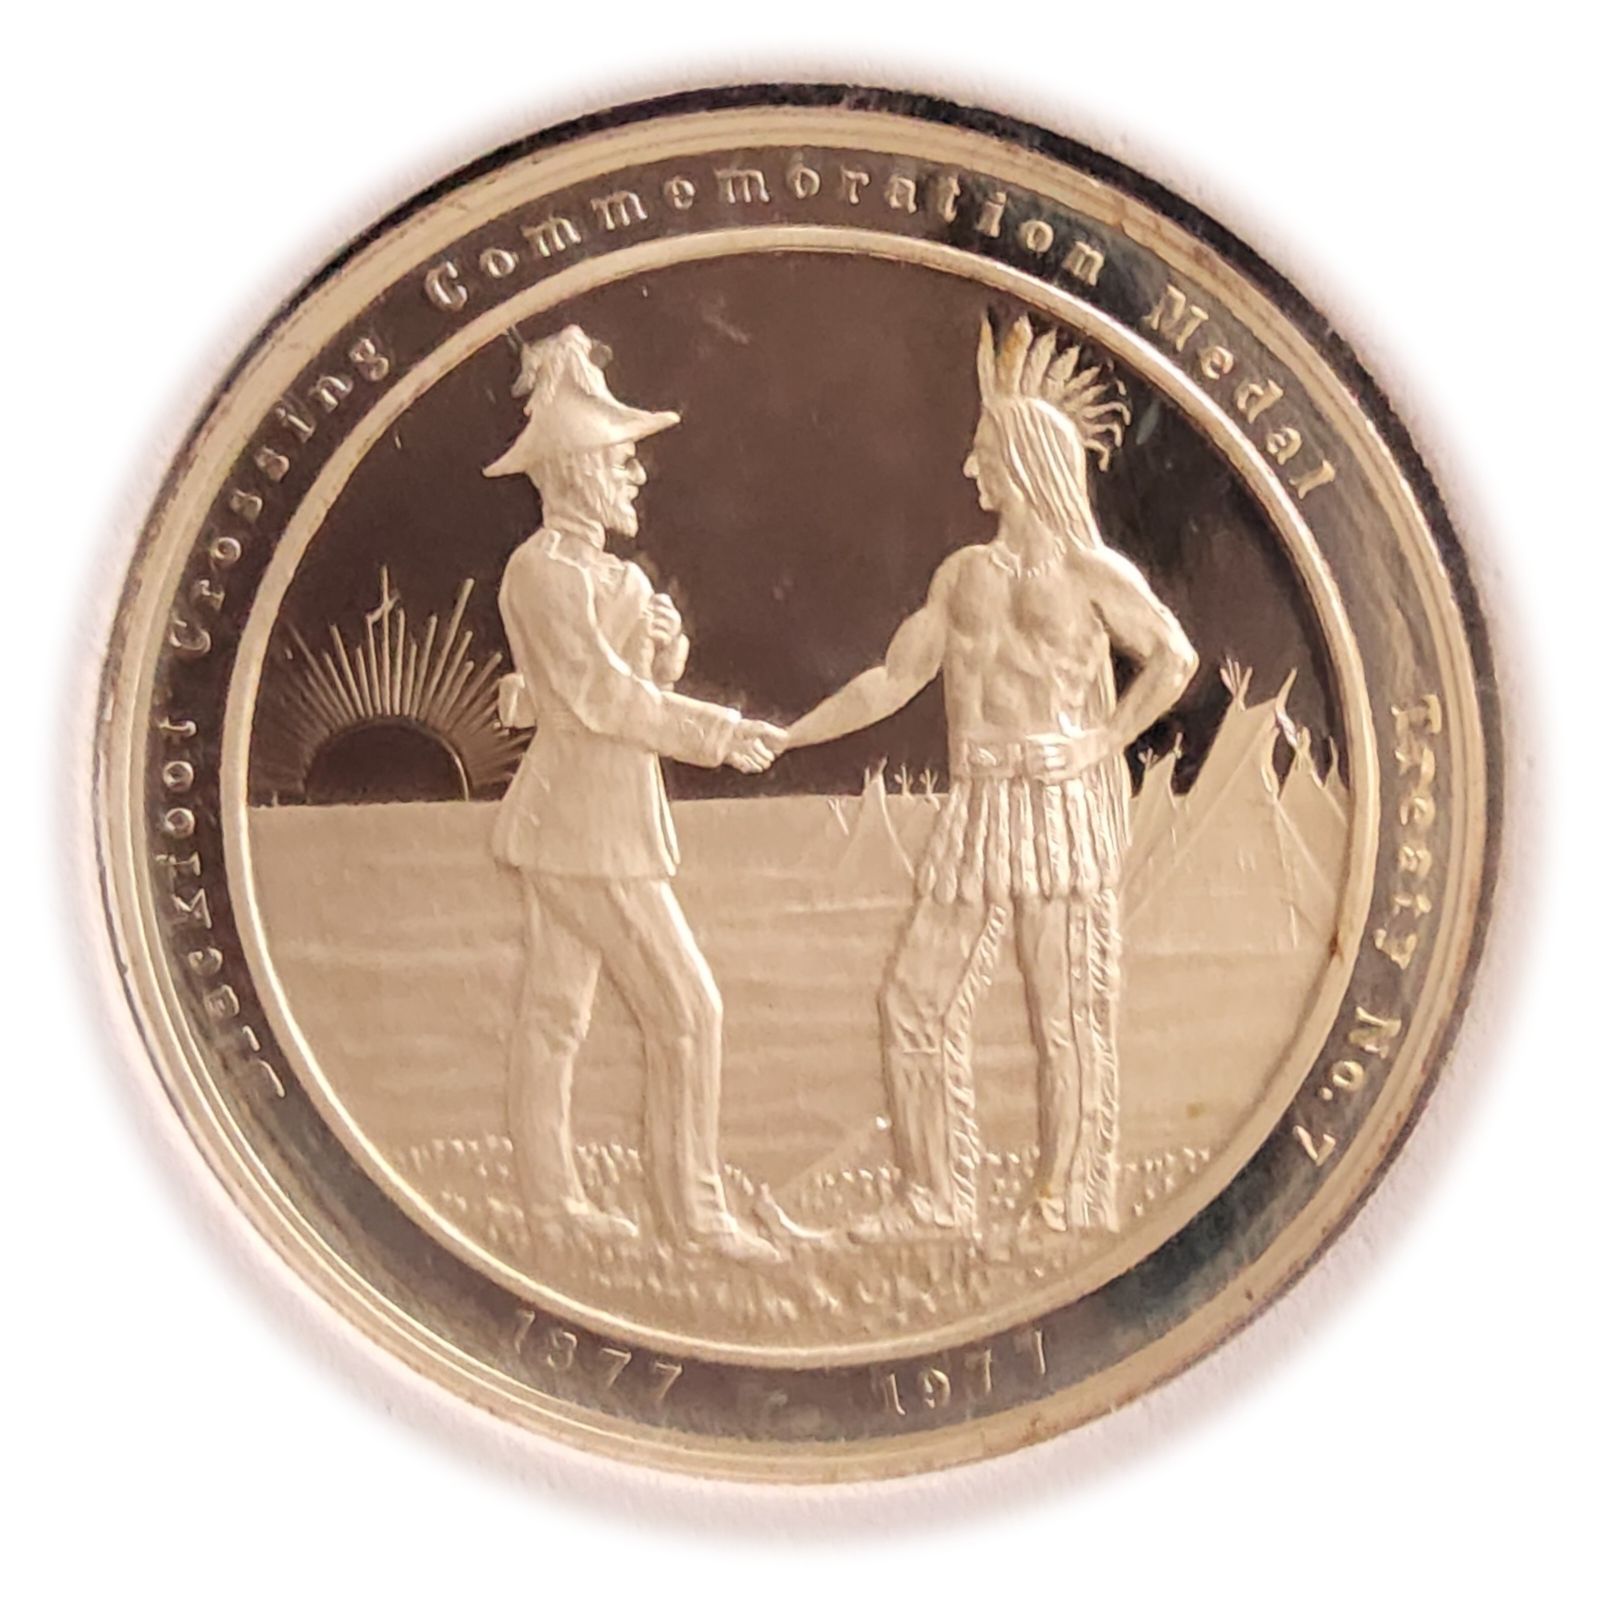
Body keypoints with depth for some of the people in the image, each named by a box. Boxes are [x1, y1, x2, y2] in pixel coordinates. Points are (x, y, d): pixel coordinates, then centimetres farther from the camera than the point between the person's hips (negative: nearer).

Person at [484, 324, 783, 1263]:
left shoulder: (601, 570, 14)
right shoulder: (544, 569, -15)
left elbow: (636, 686, 14)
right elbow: (596, 694, -21)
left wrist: (663, 642, -7)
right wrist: (720, 734, -18)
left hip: (582, 817, 10)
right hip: (589, 825, -10)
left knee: (558, 1009, 13)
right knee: (687, 1010, -7)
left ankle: (550, 1192, 20)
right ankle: (694, 1209, -2)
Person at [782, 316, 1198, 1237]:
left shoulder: (1088, 570, -2)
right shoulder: (965, 573, 15)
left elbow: (1174, 658, -8)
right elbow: (893, 681, 16)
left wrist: (1106, 745, -10)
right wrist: (784, 737, 13)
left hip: (1063, 800, -7)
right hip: (982, 806, 7)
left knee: (1070, 1014, -1)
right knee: (919, 998, 5)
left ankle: (1073, 1204, 8)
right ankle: (936, 1197, 15)